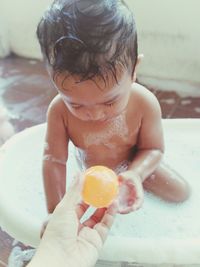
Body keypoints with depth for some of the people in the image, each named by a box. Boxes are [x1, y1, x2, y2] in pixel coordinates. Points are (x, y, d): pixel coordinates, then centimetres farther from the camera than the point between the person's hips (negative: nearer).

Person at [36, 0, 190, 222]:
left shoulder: (145, 103, -34)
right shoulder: (59, 110, -35)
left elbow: (153, 149, -21)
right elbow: (54, 159, -26)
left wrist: (134, 174, -41)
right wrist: (55, 211, -29)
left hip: (135, 166, 1)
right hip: (91, 172, 0)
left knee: (181, 192, 4)